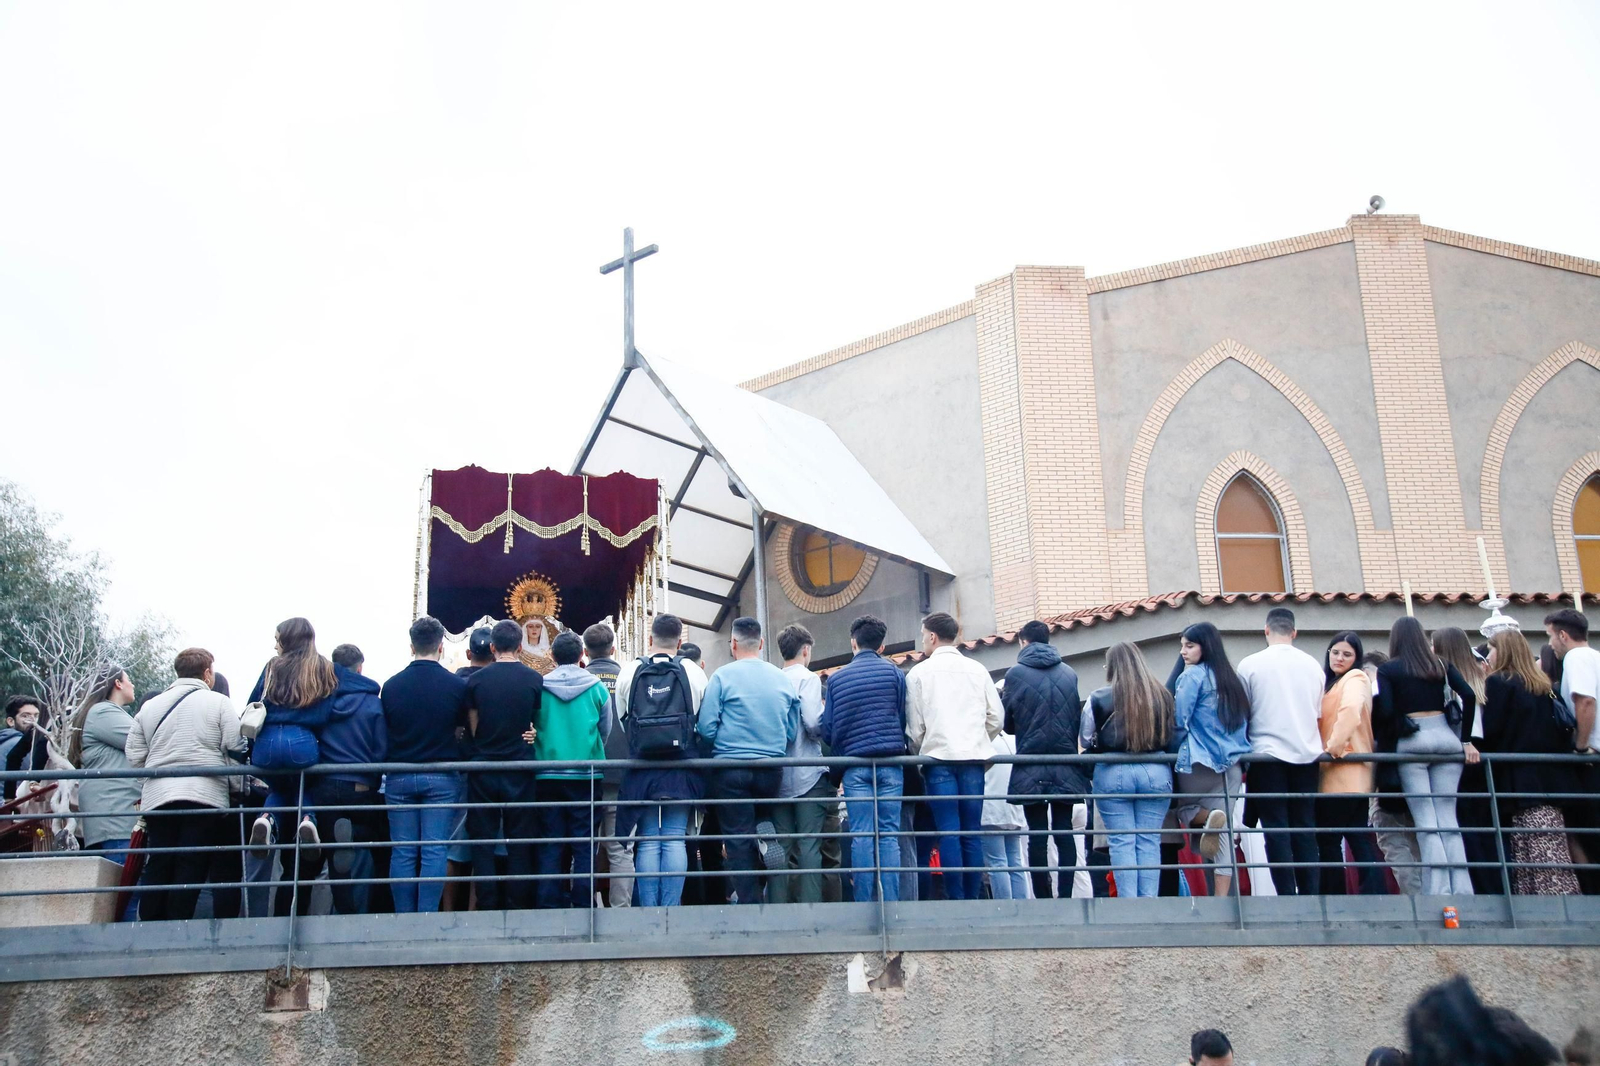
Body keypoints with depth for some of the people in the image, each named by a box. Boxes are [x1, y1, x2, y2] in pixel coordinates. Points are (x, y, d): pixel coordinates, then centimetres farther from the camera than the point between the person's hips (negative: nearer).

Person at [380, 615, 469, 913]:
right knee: (434, 852, 0)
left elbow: (384, 731, 8)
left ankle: (403, 919, 9)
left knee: (402, 852, 7)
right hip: (442, 778, -2)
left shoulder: (391, 686, -1)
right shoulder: (457, 685, -6)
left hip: (399, 778, 2)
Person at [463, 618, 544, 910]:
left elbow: (472, 728, 4)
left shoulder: (475, 680, -3)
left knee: (483, 842, 7)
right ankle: (519, 905, 7)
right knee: (520, 843, 6)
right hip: (520, 769, 0)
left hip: (483, 769, 0)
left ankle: (487, 905, 6)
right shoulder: (534, 679, -5)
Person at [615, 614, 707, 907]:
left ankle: (648, 909, 3)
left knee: (648, 841, 5)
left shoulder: (628, 672, 2)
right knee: (675, 839, 2)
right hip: (681, 767, -1)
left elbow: (622, 721, 7)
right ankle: (671, 907, -1)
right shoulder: (693, 672, 0)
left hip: (641, 768, 1)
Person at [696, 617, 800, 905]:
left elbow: (705, 728, -9)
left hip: (731, 769, -3)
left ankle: (750, 902, 1)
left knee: (739, 839, 3)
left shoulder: (723, 676, -6)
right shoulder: (783, 679, 5)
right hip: (771, 769, 3)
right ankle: (767, 832, -4)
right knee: (760, 812, 28)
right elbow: (792, 732, 9)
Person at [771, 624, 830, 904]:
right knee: (810, 844, -4)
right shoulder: (808, 678, -5)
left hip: (778, 775, 5)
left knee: (780, 845, 7)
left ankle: (777, 905, 6)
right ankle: (810, 905, -8)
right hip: (808, 775, -5)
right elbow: (813, 722, -17)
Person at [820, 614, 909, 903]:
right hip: (890, 762, 0)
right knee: (889, 834, 1)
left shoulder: (836, 678, 7)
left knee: (861, 836, 1)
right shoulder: (894, 673, 3)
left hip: (854, 764, 0)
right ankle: (891, 902, -4)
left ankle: (863, 903, -2)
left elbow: (827, 729, 6)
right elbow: (904, 719, 3)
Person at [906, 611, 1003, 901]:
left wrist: (919, 754, 17)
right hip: (973, 758, 2)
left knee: (949, 833, -3)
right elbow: (997, 717, 8)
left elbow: (914, 726, 1)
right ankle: (973, 898, 4)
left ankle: (956, 900, -6)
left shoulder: (919, 672, 2)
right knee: (972, 833, 5)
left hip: (939, 757, -2)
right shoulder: (977, 669, 9)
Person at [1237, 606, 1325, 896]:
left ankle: (1287, 896, -5)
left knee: (1277, 829, -1)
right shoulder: (1312, 665, 6)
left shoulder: (1250, 664, -4)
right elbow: (1318, 713, 14)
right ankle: (1310, 893, 4)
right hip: (1307, 753, 3)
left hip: (1268, 754, -3)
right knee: (1305, 828, 7)